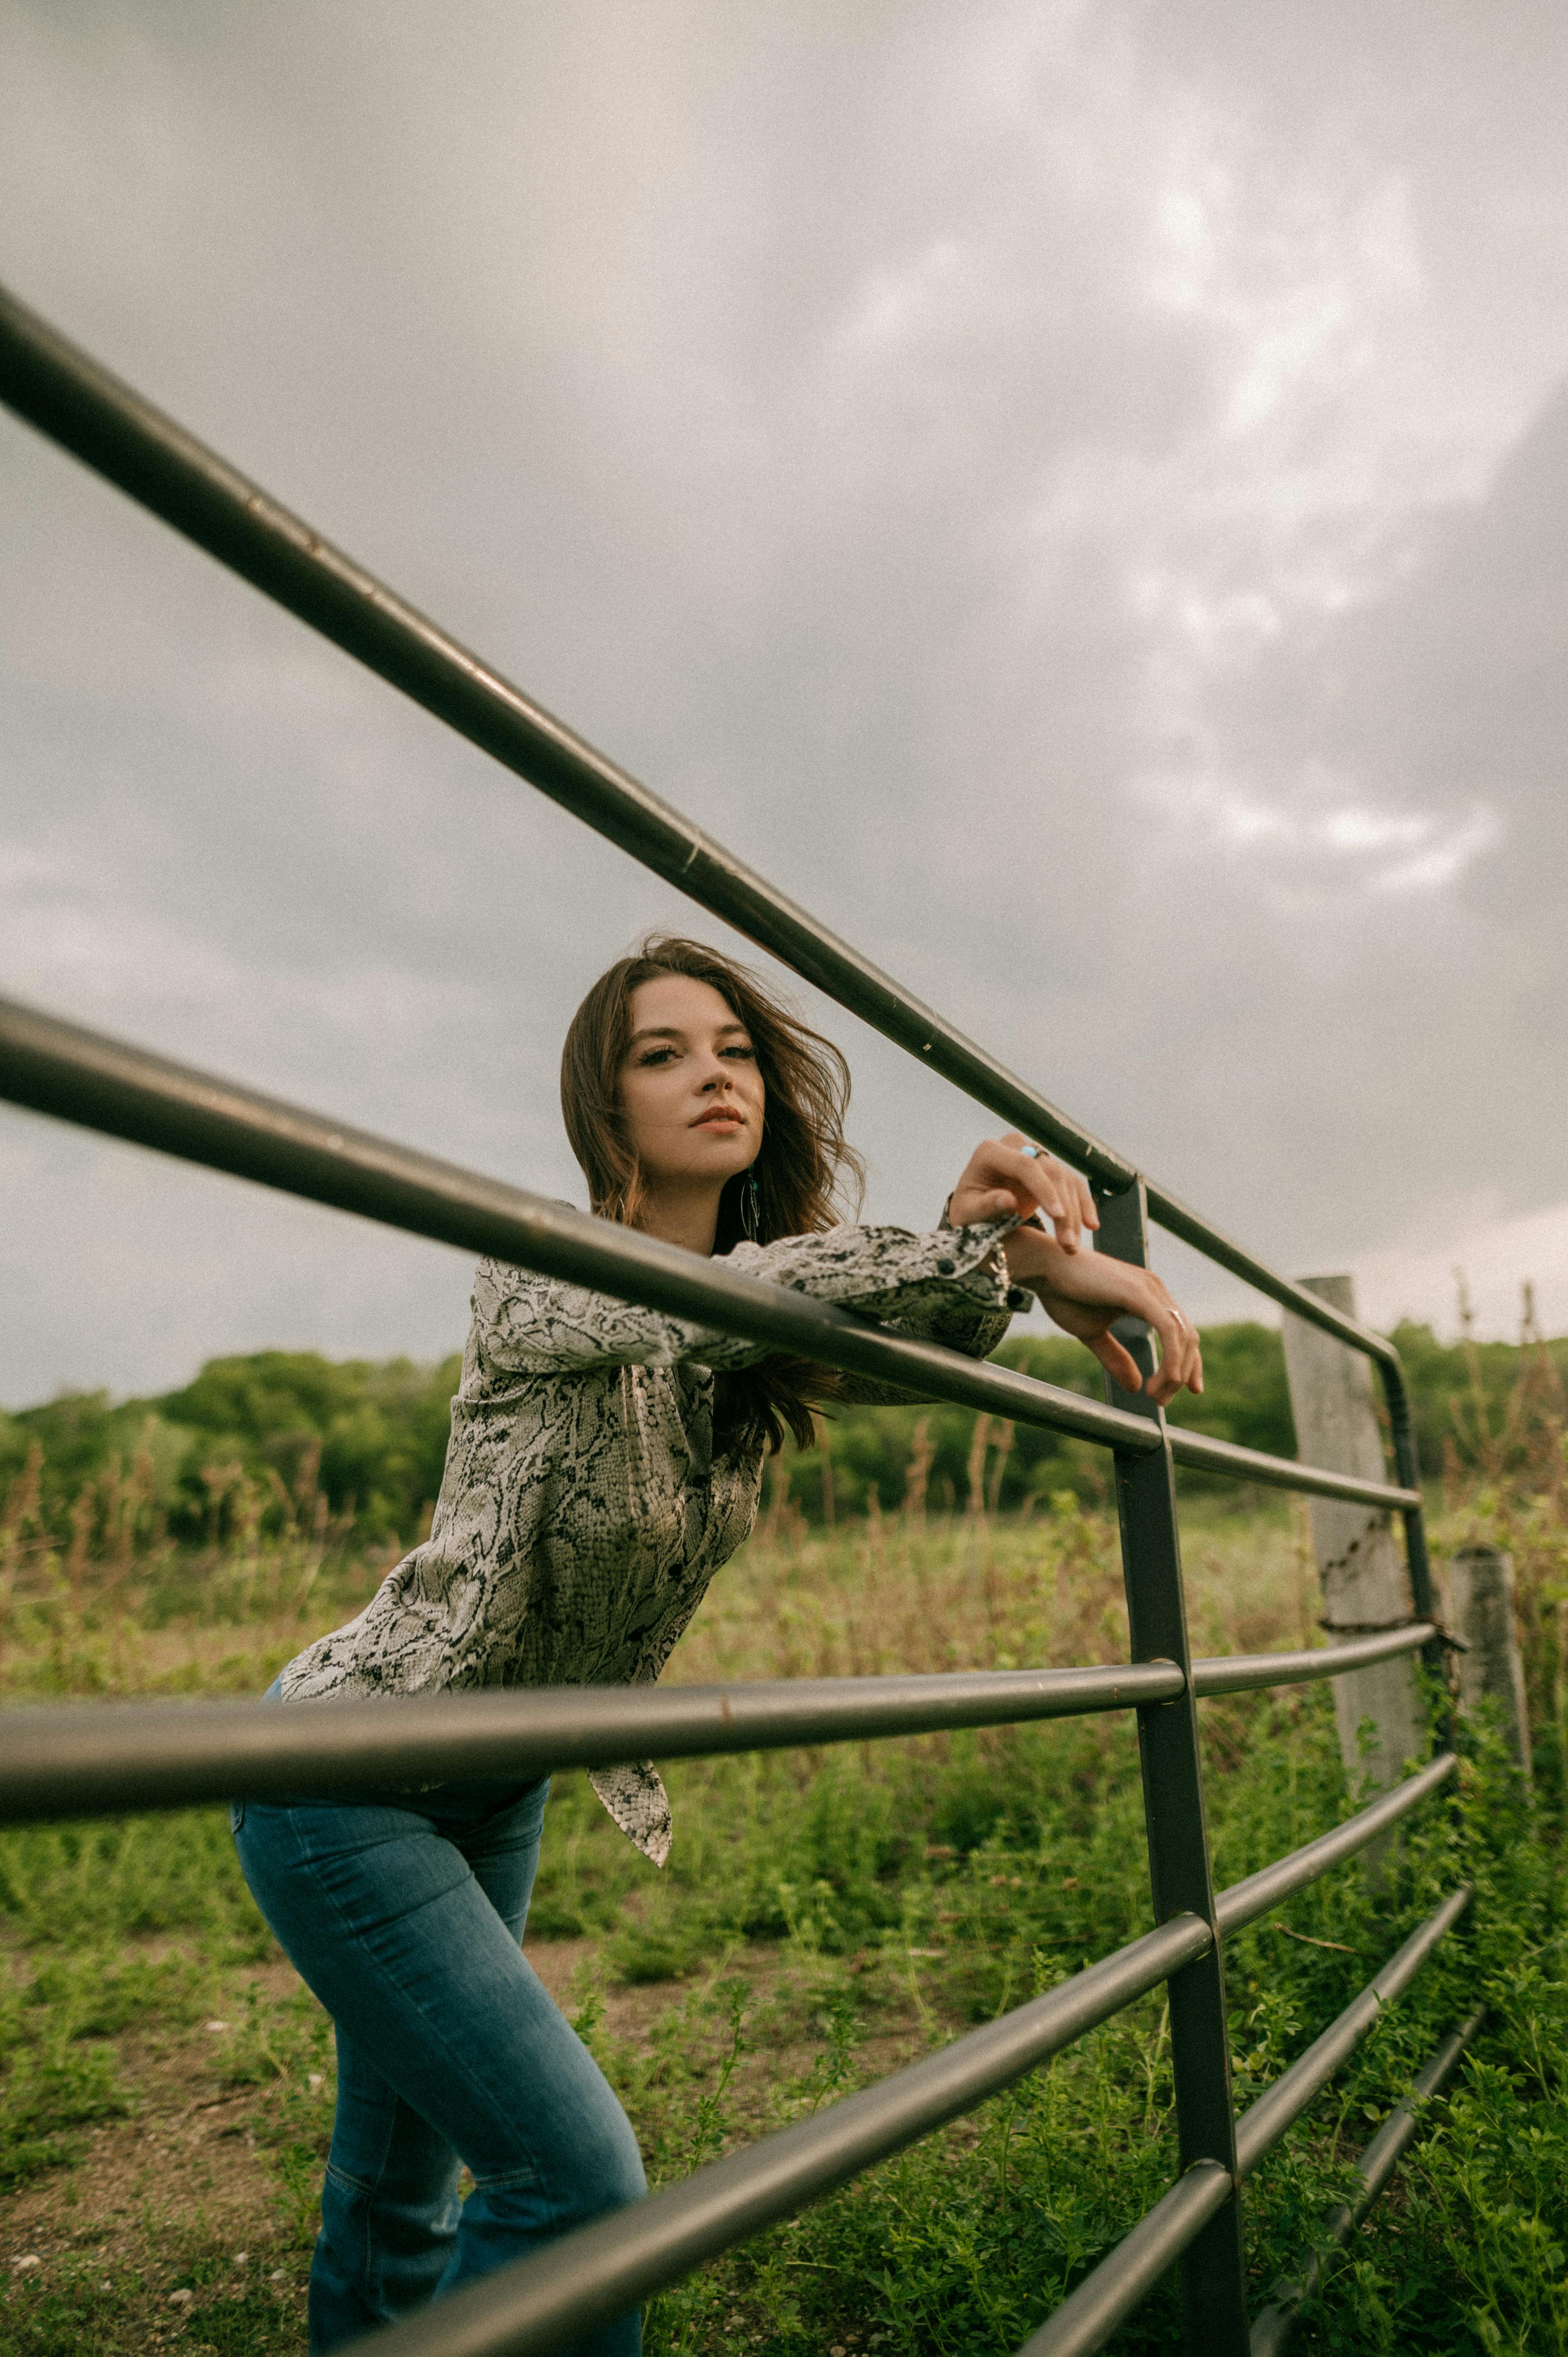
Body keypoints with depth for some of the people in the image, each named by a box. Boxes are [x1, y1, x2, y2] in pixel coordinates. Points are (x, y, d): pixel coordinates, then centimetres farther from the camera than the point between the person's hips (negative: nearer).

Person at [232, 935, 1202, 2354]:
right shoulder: (538, 1278, -22)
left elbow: (922, 1346, -14)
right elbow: (713, 1294, -41)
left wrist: (981, 1236, -35)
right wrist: (1005, 1254, -42)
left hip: (497, 1791, 7)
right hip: (347, 1780, -6)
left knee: (402, 2179, 18)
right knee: (574, 2172, -11)